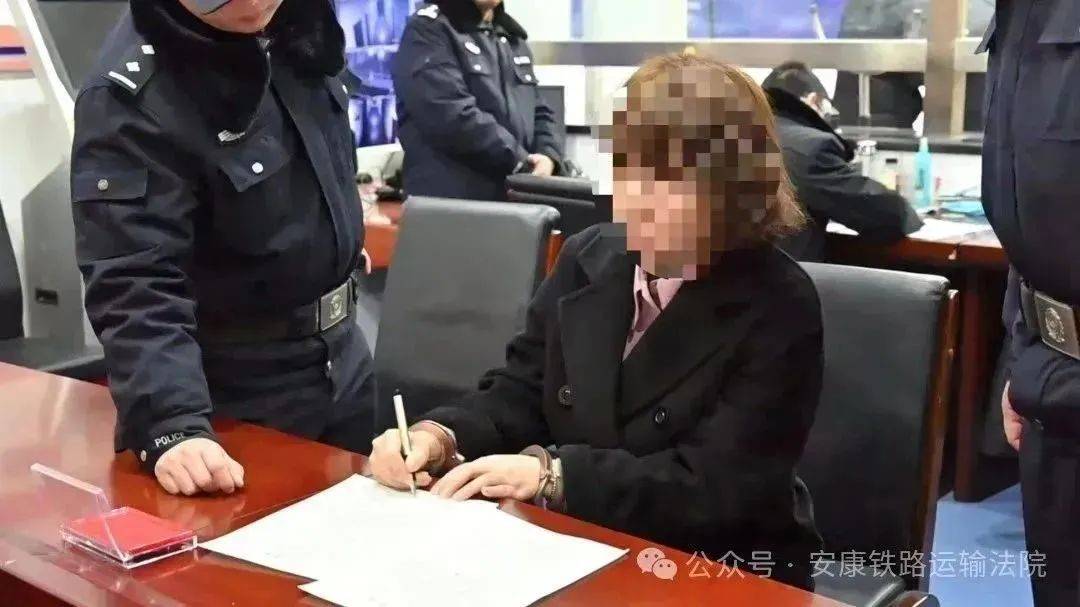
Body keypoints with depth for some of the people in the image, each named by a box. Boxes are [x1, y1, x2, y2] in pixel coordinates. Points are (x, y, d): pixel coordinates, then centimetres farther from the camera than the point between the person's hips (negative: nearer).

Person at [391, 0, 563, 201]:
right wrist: (522, 164, -15)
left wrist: (547, 155, -2)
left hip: (514, 198, 7)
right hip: (450, 201, -7)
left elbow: (538, 111, 21)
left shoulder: (514, 40, 22)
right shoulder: (428, 30, -4)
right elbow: (452, 115, -17)